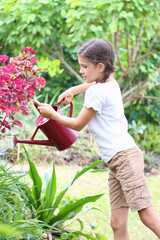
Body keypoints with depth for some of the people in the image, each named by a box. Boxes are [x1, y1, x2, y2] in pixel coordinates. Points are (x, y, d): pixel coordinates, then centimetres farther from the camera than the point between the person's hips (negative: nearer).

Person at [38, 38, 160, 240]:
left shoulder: (96, 93, -11)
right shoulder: (111, 83, 15)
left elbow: (78, 125, 0)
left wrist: (52, 114, 12)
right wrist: (72, 90, 39)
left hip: (124, 156, -9)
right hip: (115, 161, 9)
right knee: (117, 223, 3)